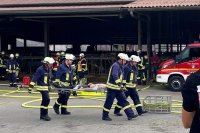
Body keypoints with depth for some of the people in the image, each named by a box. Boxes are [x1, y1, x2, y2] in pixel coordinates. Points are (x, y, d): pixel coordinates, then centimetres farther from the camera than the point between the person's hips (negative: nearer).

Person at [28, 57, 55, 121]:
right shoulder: (40, 69, -18)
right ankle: (44, 114, -6)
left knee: (44, 101, 14)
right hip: (42, 87, -9)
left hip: (46, 87, 9)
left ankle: (42, 115, 24)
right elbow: (34, 78, -19)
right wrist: (31, 86, -22)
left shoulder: (49, 69, 8)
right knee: (47, 99, -15)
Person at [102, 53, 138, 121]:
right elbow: (115, 75, -31)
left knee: (124, 101, 5)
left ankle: (130, 114, 4)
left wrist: (123, 84, 24)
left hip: (118, 88, 10)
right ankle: (105, 116, 13)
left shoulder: (120, 66, 16)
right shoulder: (116, 65, -17)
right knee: (109, 102, 1)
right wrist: (119, 83, -38)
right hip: (112, 88, -10)